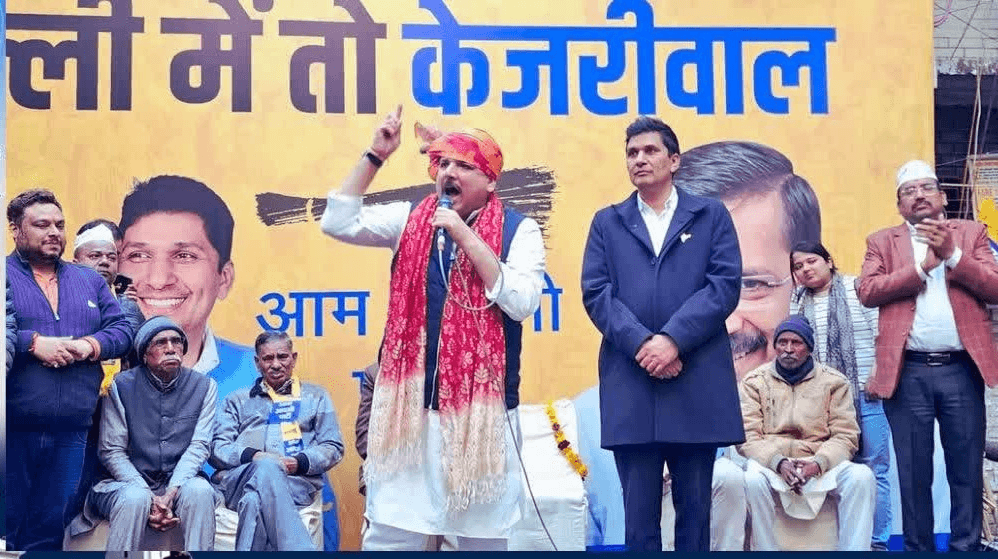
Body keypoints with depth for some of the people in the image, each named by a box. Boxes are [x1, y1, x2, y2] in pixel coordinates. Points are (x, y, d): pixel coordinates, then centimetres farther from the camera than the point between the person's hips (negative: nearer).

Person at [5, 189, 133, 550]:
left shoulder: (90, 281, 18)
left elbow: (122, 329, 11)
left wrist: (91, 344, -8)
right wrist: (33, 343, -17)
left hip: (72, 432, 4)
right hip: (14, 429, -4)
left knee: (49, 531, 10)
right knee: (7, 526, 1)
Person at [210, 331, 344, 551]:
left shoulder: (316, 396, 26)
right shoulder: (237, 400, 28)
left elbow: (334, 448, 15)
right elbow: (217, 449, 13)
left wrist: (300, 463, -6)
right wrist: (254, 457, -9)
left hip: (297, 481, 0)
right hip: (237, 481, 0)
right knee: (266, 467, -39)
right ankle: (301, 552, -51)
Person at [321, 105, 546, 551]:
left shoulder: (519, 230, -1)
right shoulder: (410, 219, 8)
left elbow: (522, 303, -14)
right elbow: (338, 224, 1)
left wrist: (465, 235, -16)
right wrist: (374, 156, -5)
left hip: (482, 404, -1)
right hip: (410, 401, 2)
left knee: (483, 533, 11)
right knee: (388, 533, 1)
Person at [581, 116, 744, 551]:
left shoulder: (712, 216, 11)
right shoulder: (607, 222, 14)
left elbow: (725, 285, -2)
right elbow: (596, 293, 2)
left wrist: (673, 340, -14)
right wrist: (641, 344, -13)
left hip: (697, 384, -1)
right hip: (630, 384, 1)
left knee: (695, 507, 7)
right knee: (639, 511, 5)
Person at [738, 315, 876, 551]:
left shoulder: (834, 382, 10)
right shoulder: (754, 382, 9)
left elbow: (846, 436, 2)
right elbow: (747, 437, -1)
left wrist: (817, 463, -17)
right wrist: (779, 462, -19)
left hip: (821, 464, 1)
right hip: (770, 462, -1)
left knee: (862, 477, -27)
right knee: (753, 480, -35)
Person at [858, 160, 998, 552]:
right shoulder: (882, 241, 12)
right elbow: (866, 292, -3)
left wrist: (952, 254, -10)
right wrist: (922, 267, -10)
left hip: (962, 369, 1)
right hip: (908, 373, 0)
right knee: (914, 473, 5)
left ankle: (966, 547, 15)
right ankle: (918, 548, 15)